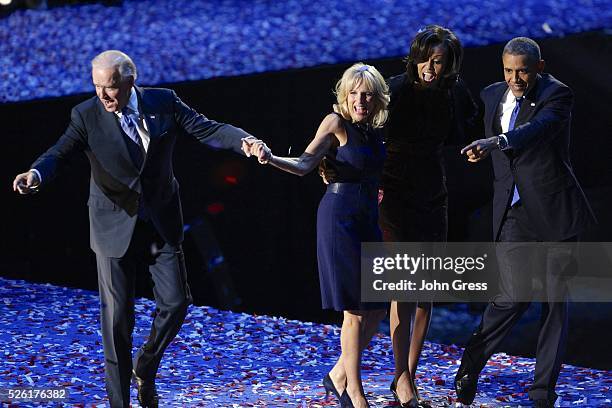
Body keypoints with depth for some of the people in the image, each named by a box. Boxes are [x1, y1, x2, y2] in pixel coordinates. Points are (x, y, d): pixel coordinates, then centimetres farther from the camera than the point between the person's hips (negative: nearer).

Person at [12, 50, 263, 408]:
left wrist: (244, 141, -26)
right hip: (115, 227, -2)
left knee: (176, 302, 1)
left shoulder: (164, 102, -6)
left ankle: (146, 367, 28)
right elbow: (61, 153, -21)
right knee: (117, 316, 0)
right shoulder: (87, 116, -11)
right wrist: (36, 174, -42)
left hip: (162, 224, 2)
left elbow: (208, 130, -7)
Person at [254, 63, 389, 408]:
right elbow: (305, 164, -18)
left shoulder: (374, 131, 11)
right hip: (340, 216, -8)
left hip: (367, 219, 8)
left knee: (378, 305, 8)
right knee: (356, 308, -4)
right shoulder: (337, 123, -9)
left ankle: (340, 375, 23)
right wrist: (270, 158, -32)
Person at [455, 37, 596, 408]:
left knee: (556, 298, 2)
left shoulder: (557, 95, -12)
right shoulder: (492, 95, 6)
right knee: (514, 296, -6)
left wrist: (496, 142, -47)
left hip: (555, 208, -2)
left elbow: (539, 128, -33)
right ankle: (470, 368, 14)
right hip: (512, 210, 2)